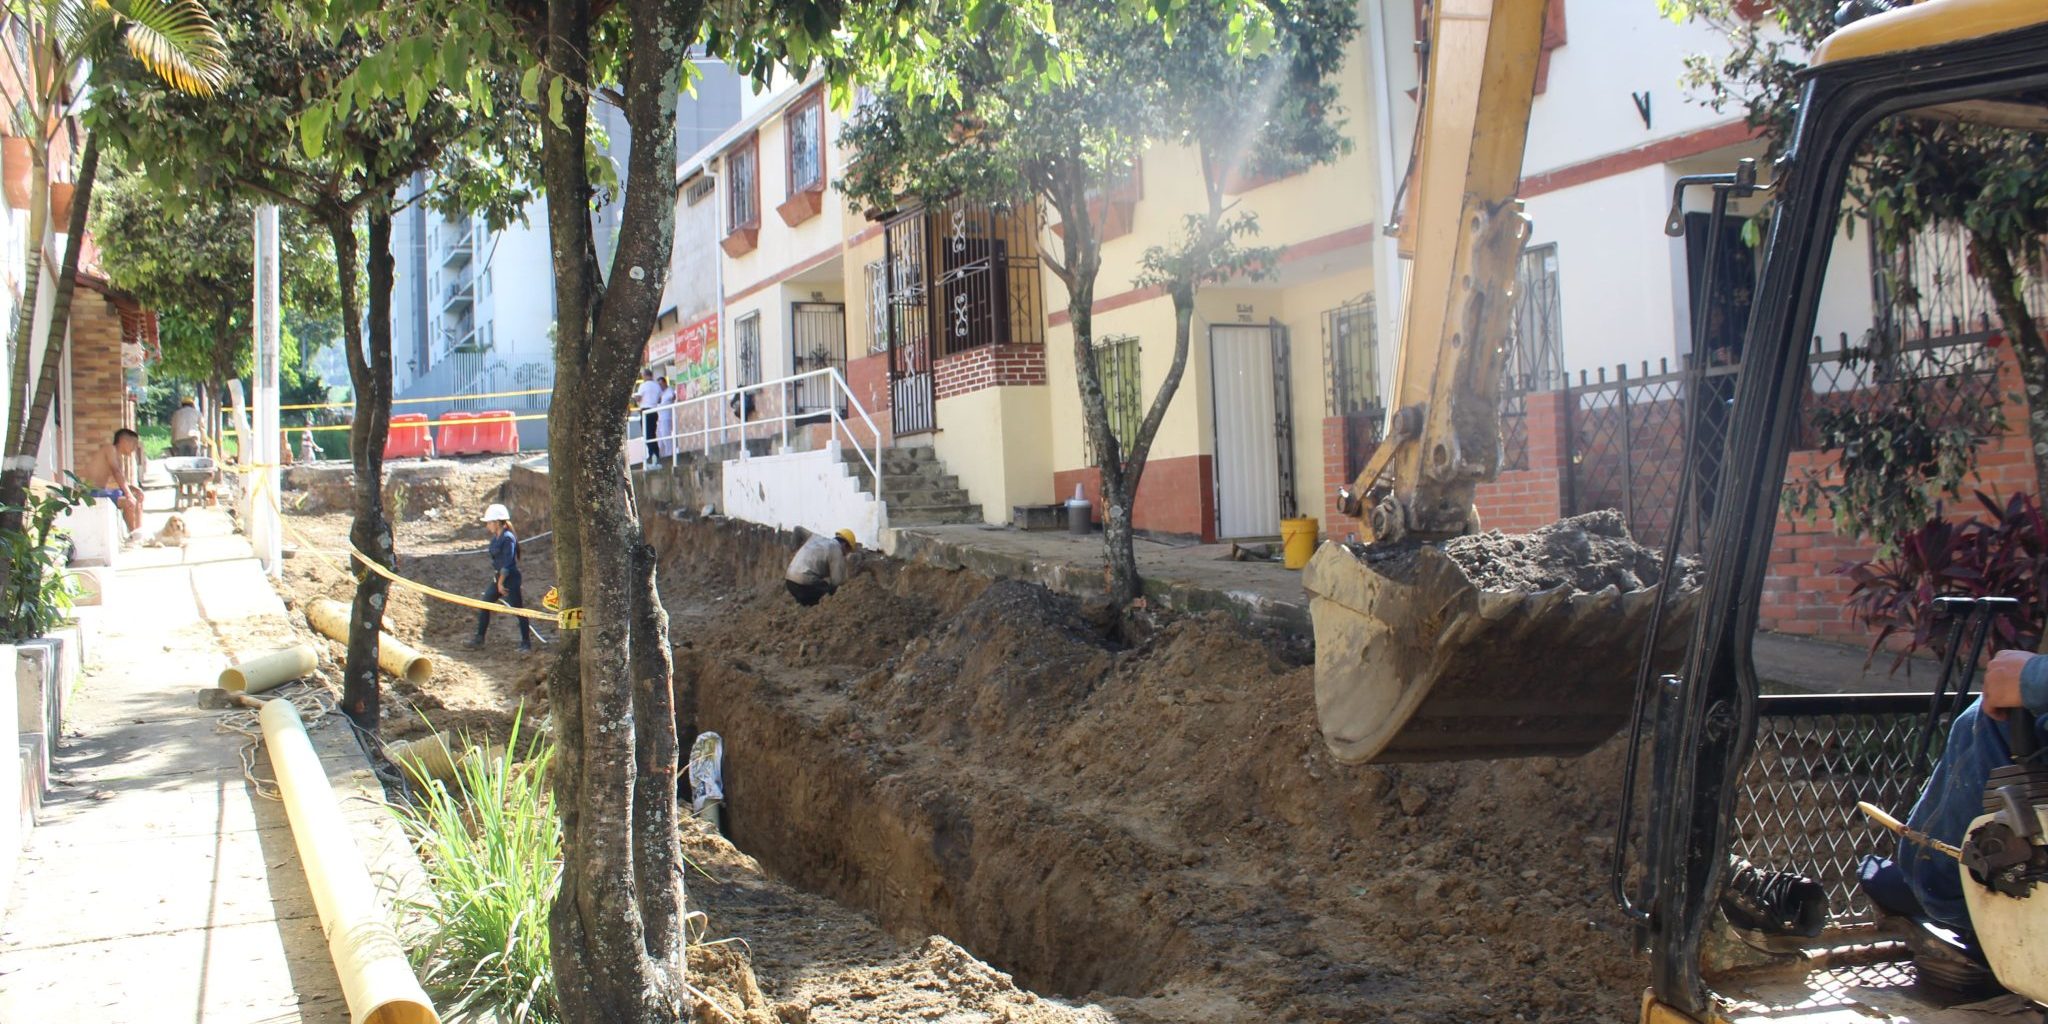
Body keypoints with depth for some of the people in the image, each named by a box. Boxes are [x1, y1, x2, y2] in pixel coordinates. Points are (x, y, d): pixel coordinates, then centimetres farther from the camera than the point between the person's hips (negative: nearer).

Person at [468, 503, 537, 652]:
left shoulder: (508, 538, -17)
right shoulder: (495, 538, 10)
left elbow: (508, 563, -20)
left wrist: (501, 582, -18)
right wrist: (497, 580, 18)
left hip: (510, 578, -9)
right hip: (498, 578, 9)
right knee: (483, 606, 10)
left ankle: (526, 642, 7)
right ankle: (479, 638, 20)